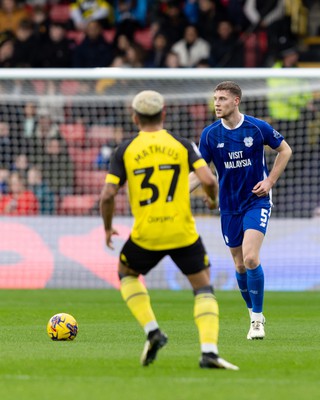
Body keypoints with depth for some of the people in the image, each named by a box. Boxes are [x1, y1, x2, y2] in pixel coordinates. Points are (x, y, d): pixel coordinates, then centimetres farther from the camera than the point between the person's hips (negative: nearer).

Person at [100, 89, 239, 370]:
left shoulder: (125, 150, 1)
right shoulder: (182, 145, 2)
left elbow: (108, 195, -4)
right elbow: (208, 180, -10)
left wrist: (108, 228, 13)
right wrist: (214, 200, 13)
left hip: (145, 235, 0)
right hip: (183, 232, 0)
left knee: (126, 273, 28)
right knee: (203, 288, 12)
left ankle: (152, 331, 10)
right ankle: (209, 351, -7)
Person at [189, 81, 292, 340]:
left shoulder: (258, 128, -9)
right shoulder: (210, 134, -3)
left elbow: (285, 150, 6)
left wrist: (270, 181, -4)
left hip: (257, 202, -3)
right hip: (230, 207, 3)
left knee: (250, 258, -19)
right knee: (240, 265, 8)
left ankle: (257, 318, -7)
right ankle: (255, 316, 26)